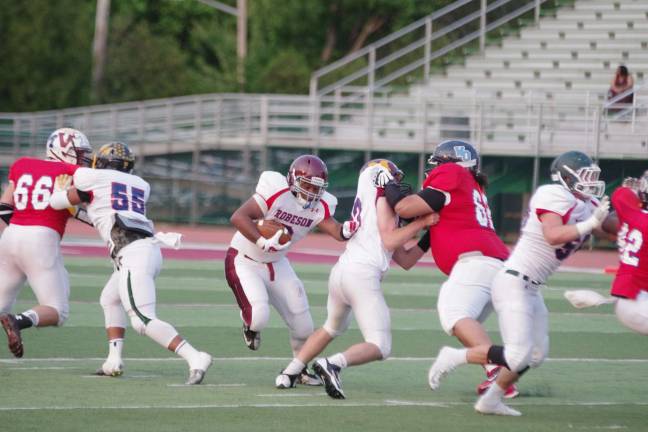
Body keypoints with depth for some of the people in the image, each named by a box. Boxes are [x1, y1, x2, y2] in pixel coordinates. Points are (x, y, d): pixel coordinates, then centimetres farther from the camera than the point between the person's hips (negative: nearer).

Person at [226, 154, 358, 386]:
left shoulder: (319, 206, -8)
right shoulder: (276, 193, -27)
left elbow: (336, 231, -21)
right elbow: (238, 217, -31)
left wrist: (348, 229, -44)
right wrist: (263, 242, -39)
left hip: (276, 264, 6)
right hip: (244, 261, -6)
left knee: (302, 324, 5)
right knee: (259, 316, -26)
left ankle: (300, 368, 31)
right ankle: (250, 326, 13)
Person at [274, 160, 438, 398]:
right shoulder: (382, 195, 6)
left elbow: (406, 260, 27)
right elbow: (389, 241, -5)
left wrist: (429, 236, 27)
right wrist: (422, 222, -2)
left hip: (340, 271, 8)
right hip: (362, 276, -8)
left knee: (332, 328, 35)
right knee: (380, 348, -5)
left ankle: (289, 373, 35)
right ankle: (333, 364, -28)